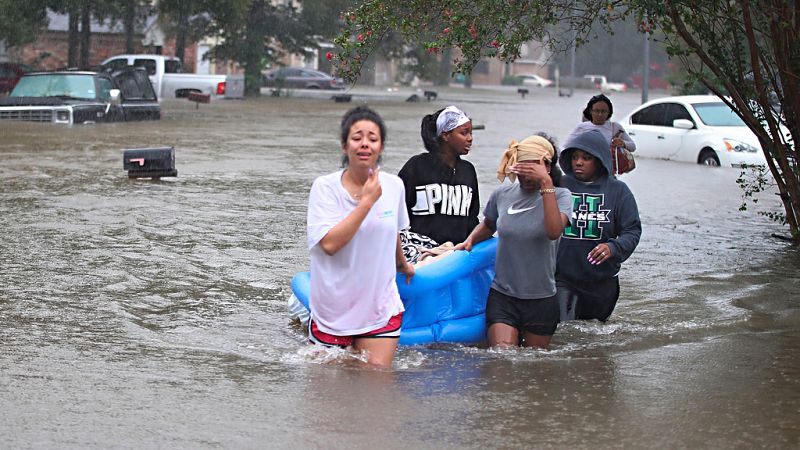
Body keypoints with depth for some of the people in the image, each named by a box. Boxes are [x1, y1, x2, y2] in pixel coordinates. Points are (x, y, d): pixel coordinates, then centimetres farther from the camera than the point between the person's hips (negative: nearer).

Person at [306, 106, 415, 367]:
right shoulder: (325, 187, -11)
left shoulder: (394, 186, -1)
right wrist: (367, 201, -22)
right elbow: (330, 243, -23)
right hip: (332, 313, -2)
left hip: (380, 310, 2)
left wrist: (402, 264, 36)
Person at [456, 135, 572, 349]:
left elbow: (554, 231, -27)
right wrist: (470, 240, 5)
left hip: (541, 299, -1)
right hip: (502, 294, 1)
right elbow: (488, 225, 25)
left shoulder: (559, 196, -5)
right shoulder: (502, 195, 3)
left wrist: (546, 183, -28)